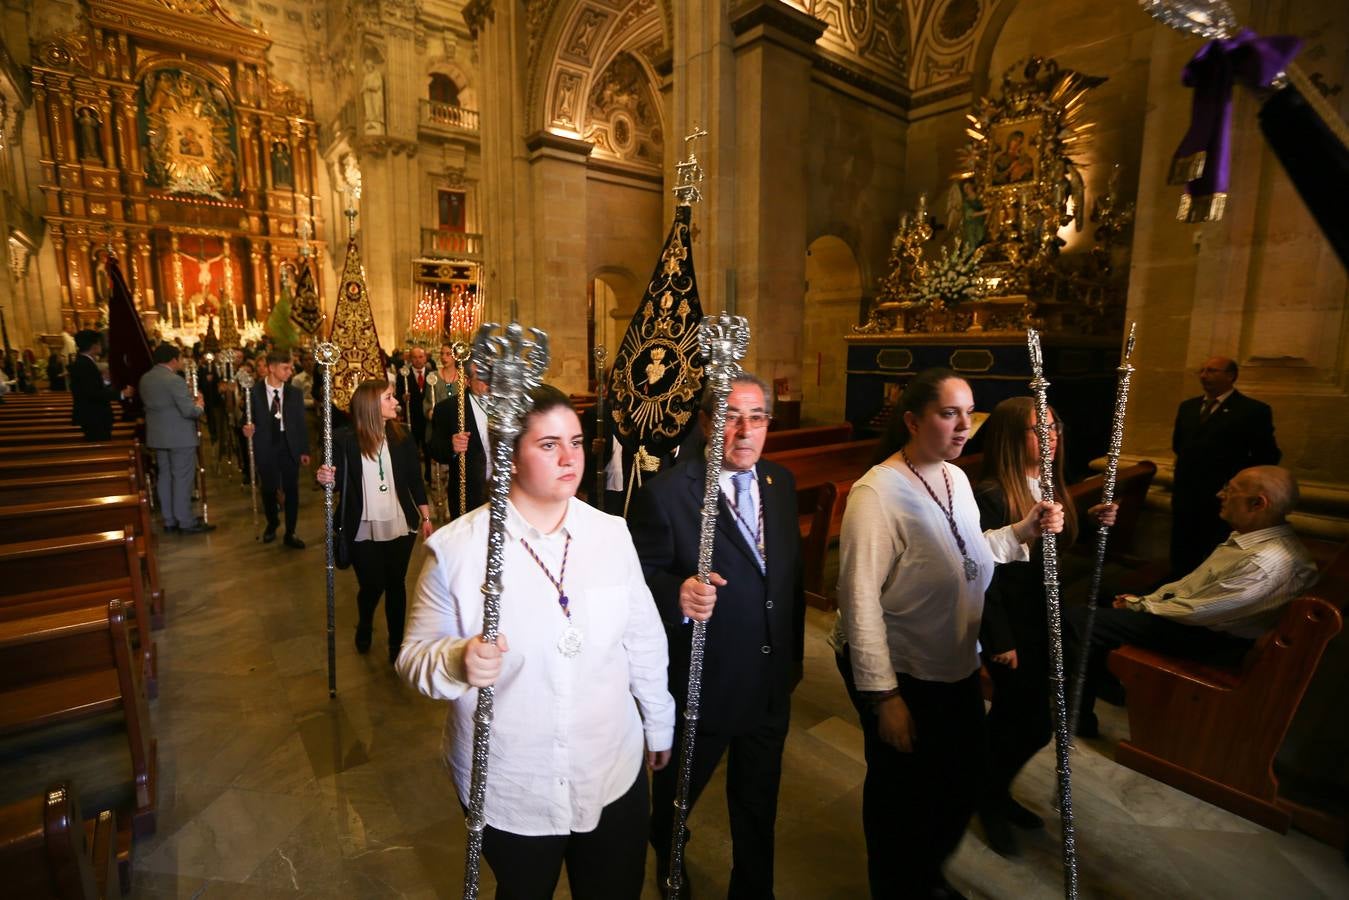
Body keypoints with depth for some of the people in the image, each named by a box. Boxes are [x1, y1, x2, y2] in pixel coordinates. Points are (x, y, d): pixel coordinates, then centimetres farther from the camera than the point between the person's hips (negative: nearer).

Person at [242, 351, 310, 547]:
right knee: (268, 489, 11)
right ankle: (272, 523, 38)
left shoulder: (294, 392, 1)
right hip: (266, 445, -1)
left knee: (291, 490, 3)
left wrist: (304, 450, 3)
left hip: (289, 445, 1)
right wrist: (248, 430, -20)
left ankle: (290, 533, 15)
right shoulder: (254, 391, -4)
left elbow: (301, 423, 3)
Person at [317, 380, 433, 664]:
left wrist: (426, 516, 6)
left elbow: (415, 479, 4)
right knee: (371, 585, 9)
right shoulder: (345, 439, -10)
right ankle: (364, 627, 43)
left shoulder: (401, 435, -3)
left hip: (400, 527, 2)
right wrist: (325, 479, -28)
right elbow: (337, 482, -5)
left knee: (396, 584, 11)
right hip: (363, 530, -1)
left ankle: (396, 641, 31)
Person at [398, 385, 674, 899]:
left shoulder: (611, 533, -8)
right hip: (508, 791, -2)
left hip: (614, 776, 2)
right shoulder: (455, 548, -16)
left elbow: (644, 642, 1)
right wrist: (457, 660, -30)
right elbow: (414, 657, -8)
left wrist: (659, 726, 10)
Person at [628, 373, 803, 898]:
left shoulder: (781, 482, -2)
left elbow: (792, 572, 7)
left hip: (771, 686, 4)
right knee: (676, 793, 25)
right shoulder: (665, 493, -22)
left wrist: (793, 654, 11)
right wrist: (677, 594, -39)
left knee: (758, 806, 24)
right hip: (700, 687, -3)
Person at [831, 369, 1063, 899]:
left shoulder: (956, 478, 1)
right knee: (901, 795, 14)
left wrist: (1022, 532, -2)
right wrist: (884, 696, -23)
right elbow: (860, 599, -26)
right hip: (900, 675, -8)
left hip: (957, 667, 8)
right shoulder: (877, 493, -25)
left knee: (962, 785, 24)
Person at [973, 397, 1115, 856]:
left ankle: (998, 792, 43)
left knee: (1028, 719, 18)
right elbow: (985, 574, -21)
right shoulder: (990, 495, -23)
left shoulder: (1050, 485, 3)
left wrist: (1091, 521, -3)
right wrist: (999, 641, -18)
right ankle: (989, 803, 34)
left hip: (1045, 622, 8)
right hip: (1011, 629, -8)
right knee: (1027, 722, 7)